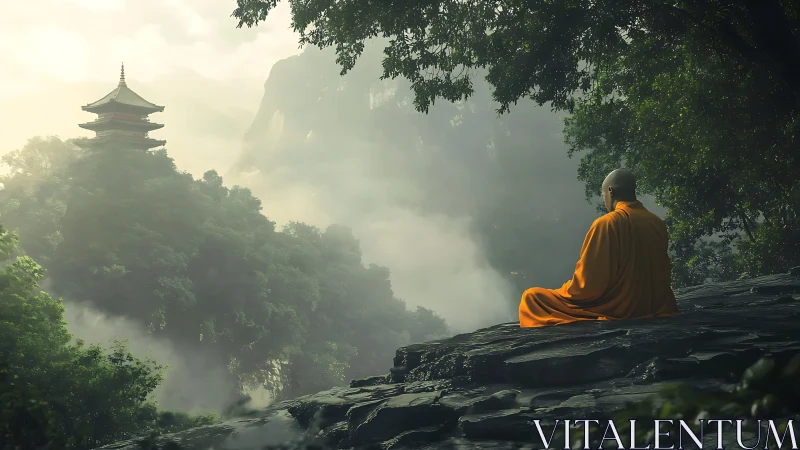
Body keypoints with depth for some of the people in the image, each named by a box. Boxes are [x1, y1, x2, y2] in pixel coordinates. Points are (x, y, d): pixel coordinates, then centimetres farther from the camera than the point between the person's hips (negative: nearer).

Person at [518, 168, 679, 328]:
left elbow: (588, 283, -17)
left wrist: (566, 291, 3)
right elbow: (662, 275, 10)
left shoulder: (606, 224, -16)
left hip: (615, 311, -7)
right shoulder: (658, 224, 1)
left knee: (531, 297, 3)